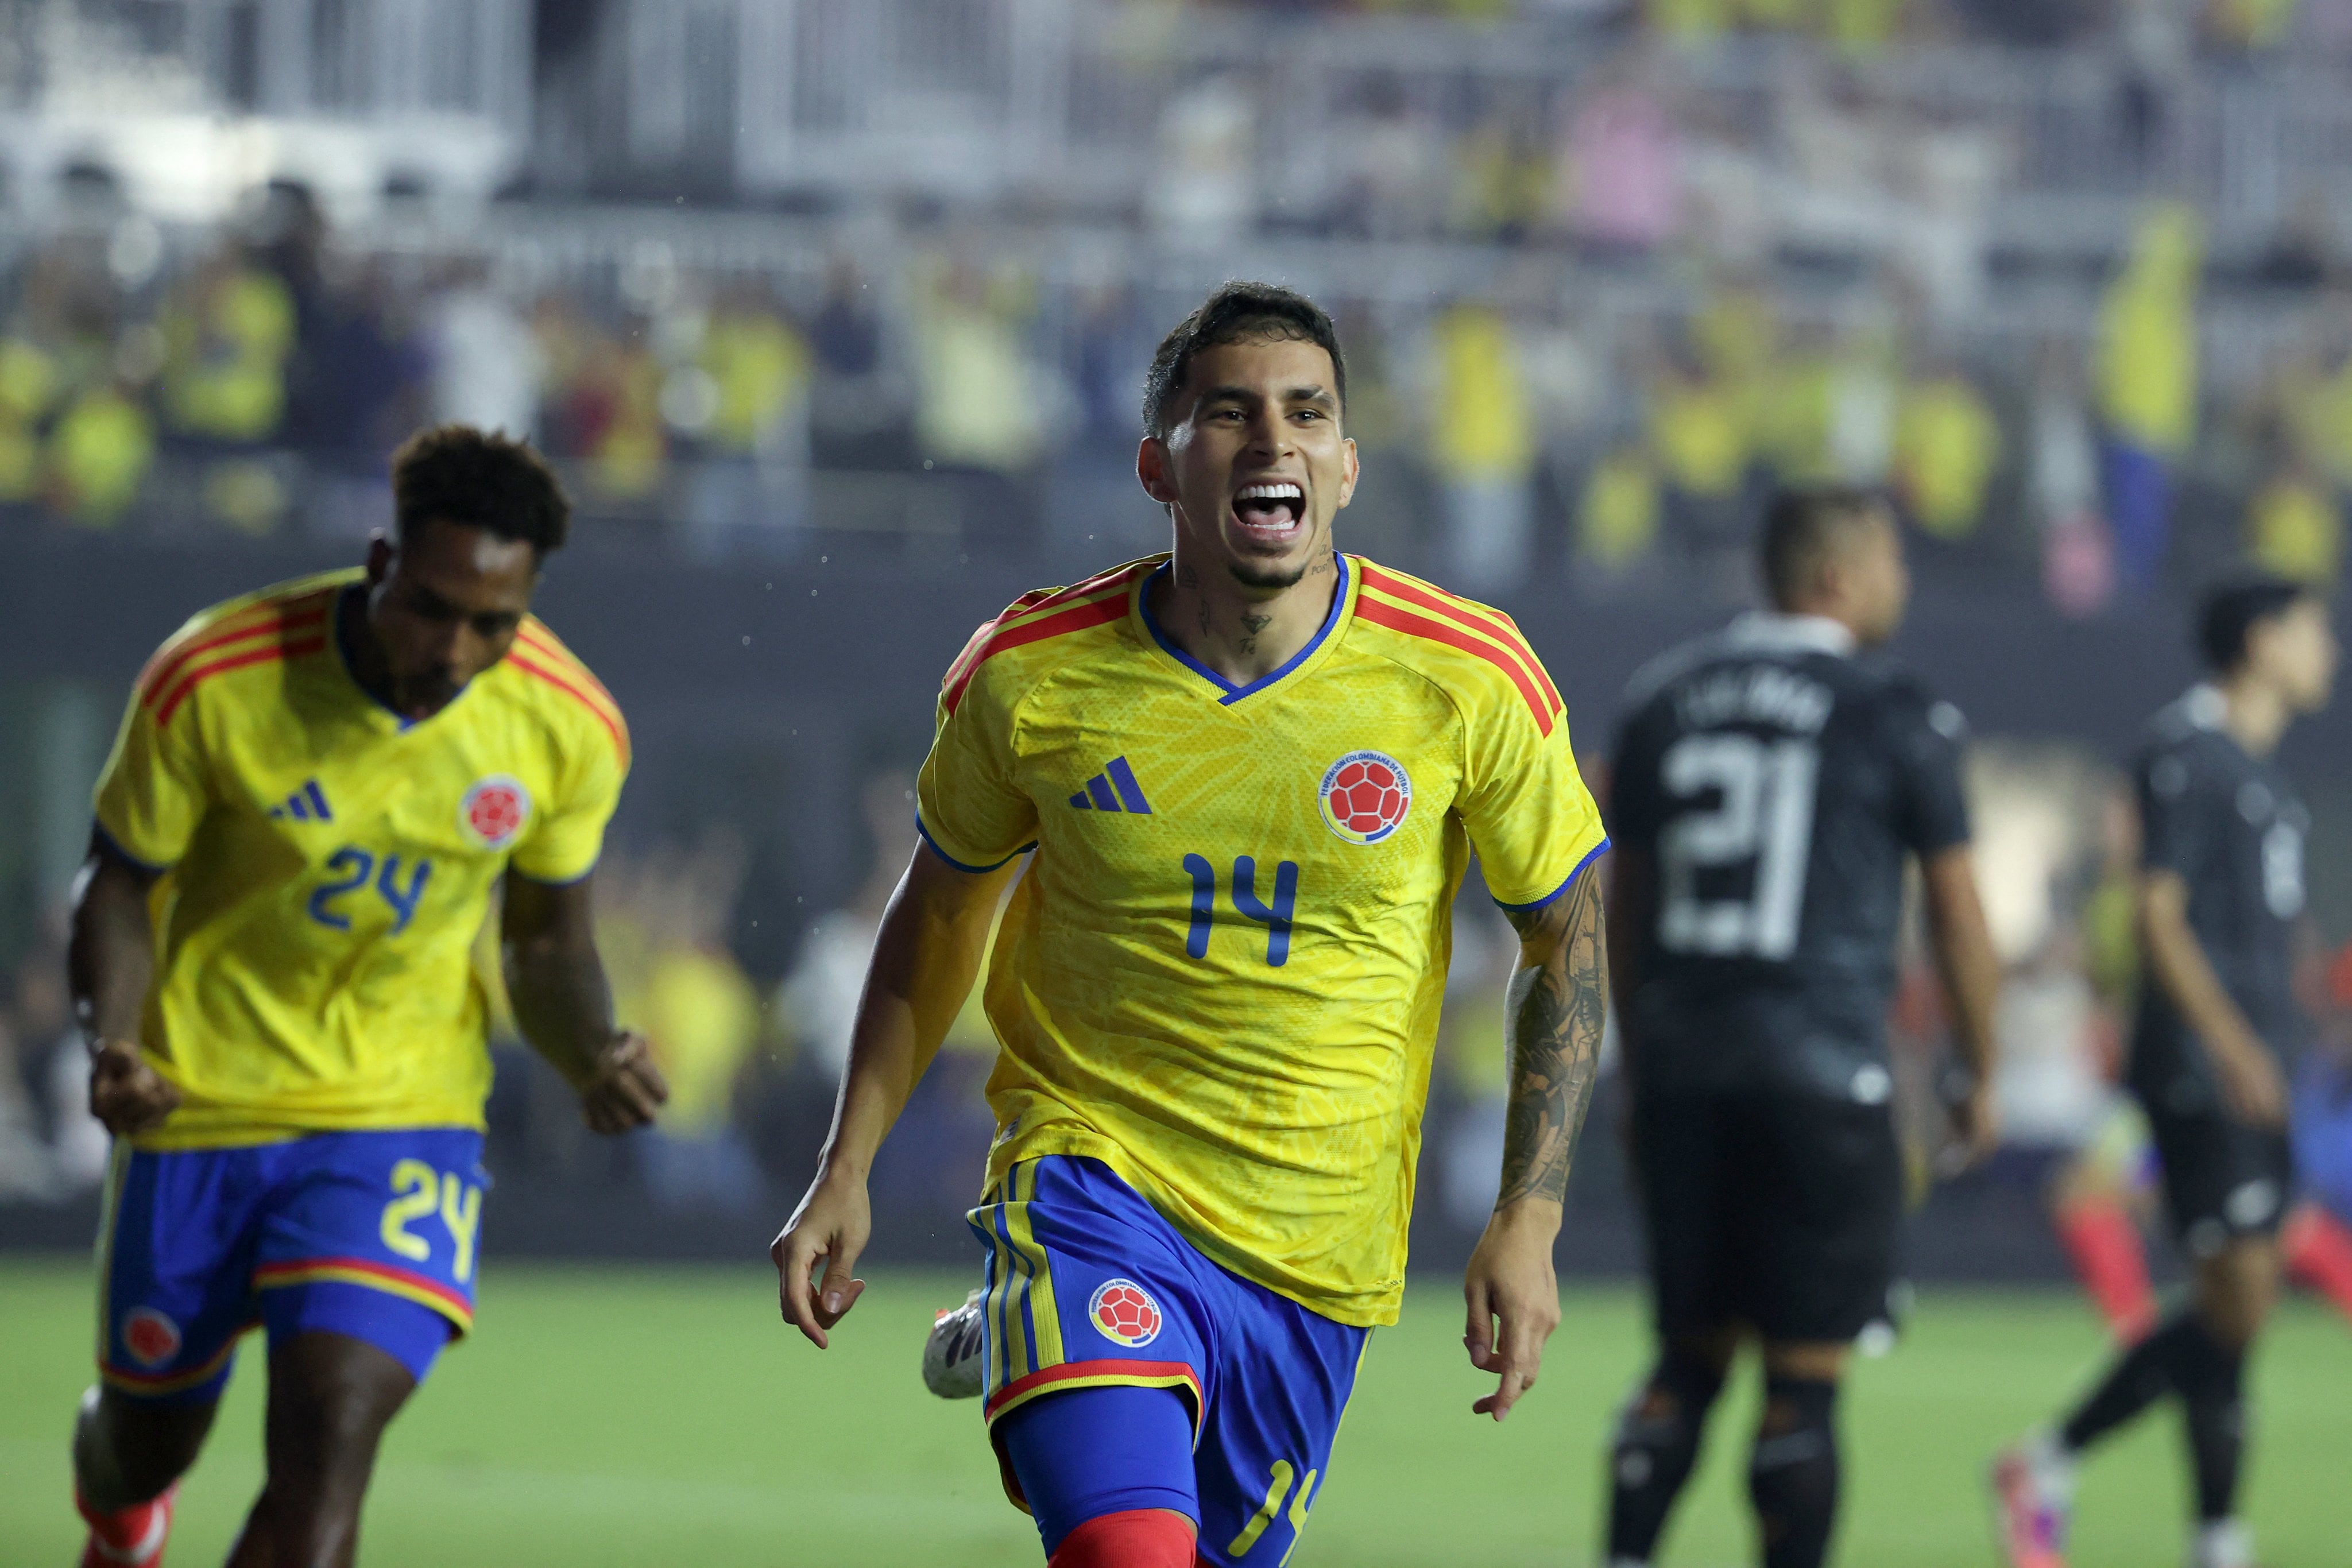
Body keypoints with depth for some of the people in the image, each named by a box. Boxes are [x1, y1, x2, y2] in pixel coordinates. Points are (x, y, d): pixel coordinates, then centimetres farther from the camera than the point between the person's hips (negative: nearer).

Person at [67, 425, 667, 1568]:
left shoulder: (569, 728, -13)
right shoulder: (211, 682, -20)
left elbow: (548, 944, 4)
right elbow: (119, 885, -6)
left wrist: (594, 1060, -17)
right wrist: (111, 1042, -25)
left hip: (403, 1116, 0)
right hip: (202, 1102, 0)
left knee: (329, 1446, -20)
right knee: (149, 1444, 16)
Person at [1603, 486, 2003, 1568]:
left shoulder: (1664, 699, 10)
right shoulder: (1892, 715, -3)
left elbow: (1624, 907, 14)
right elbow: (1957, 913, 1)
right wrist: (1981, 1077, 13)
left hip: (1683, 1067, 5)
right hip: (1823, 1070, -4)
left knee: (1689, 1357, 12)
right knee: (1805, 1376, 0)